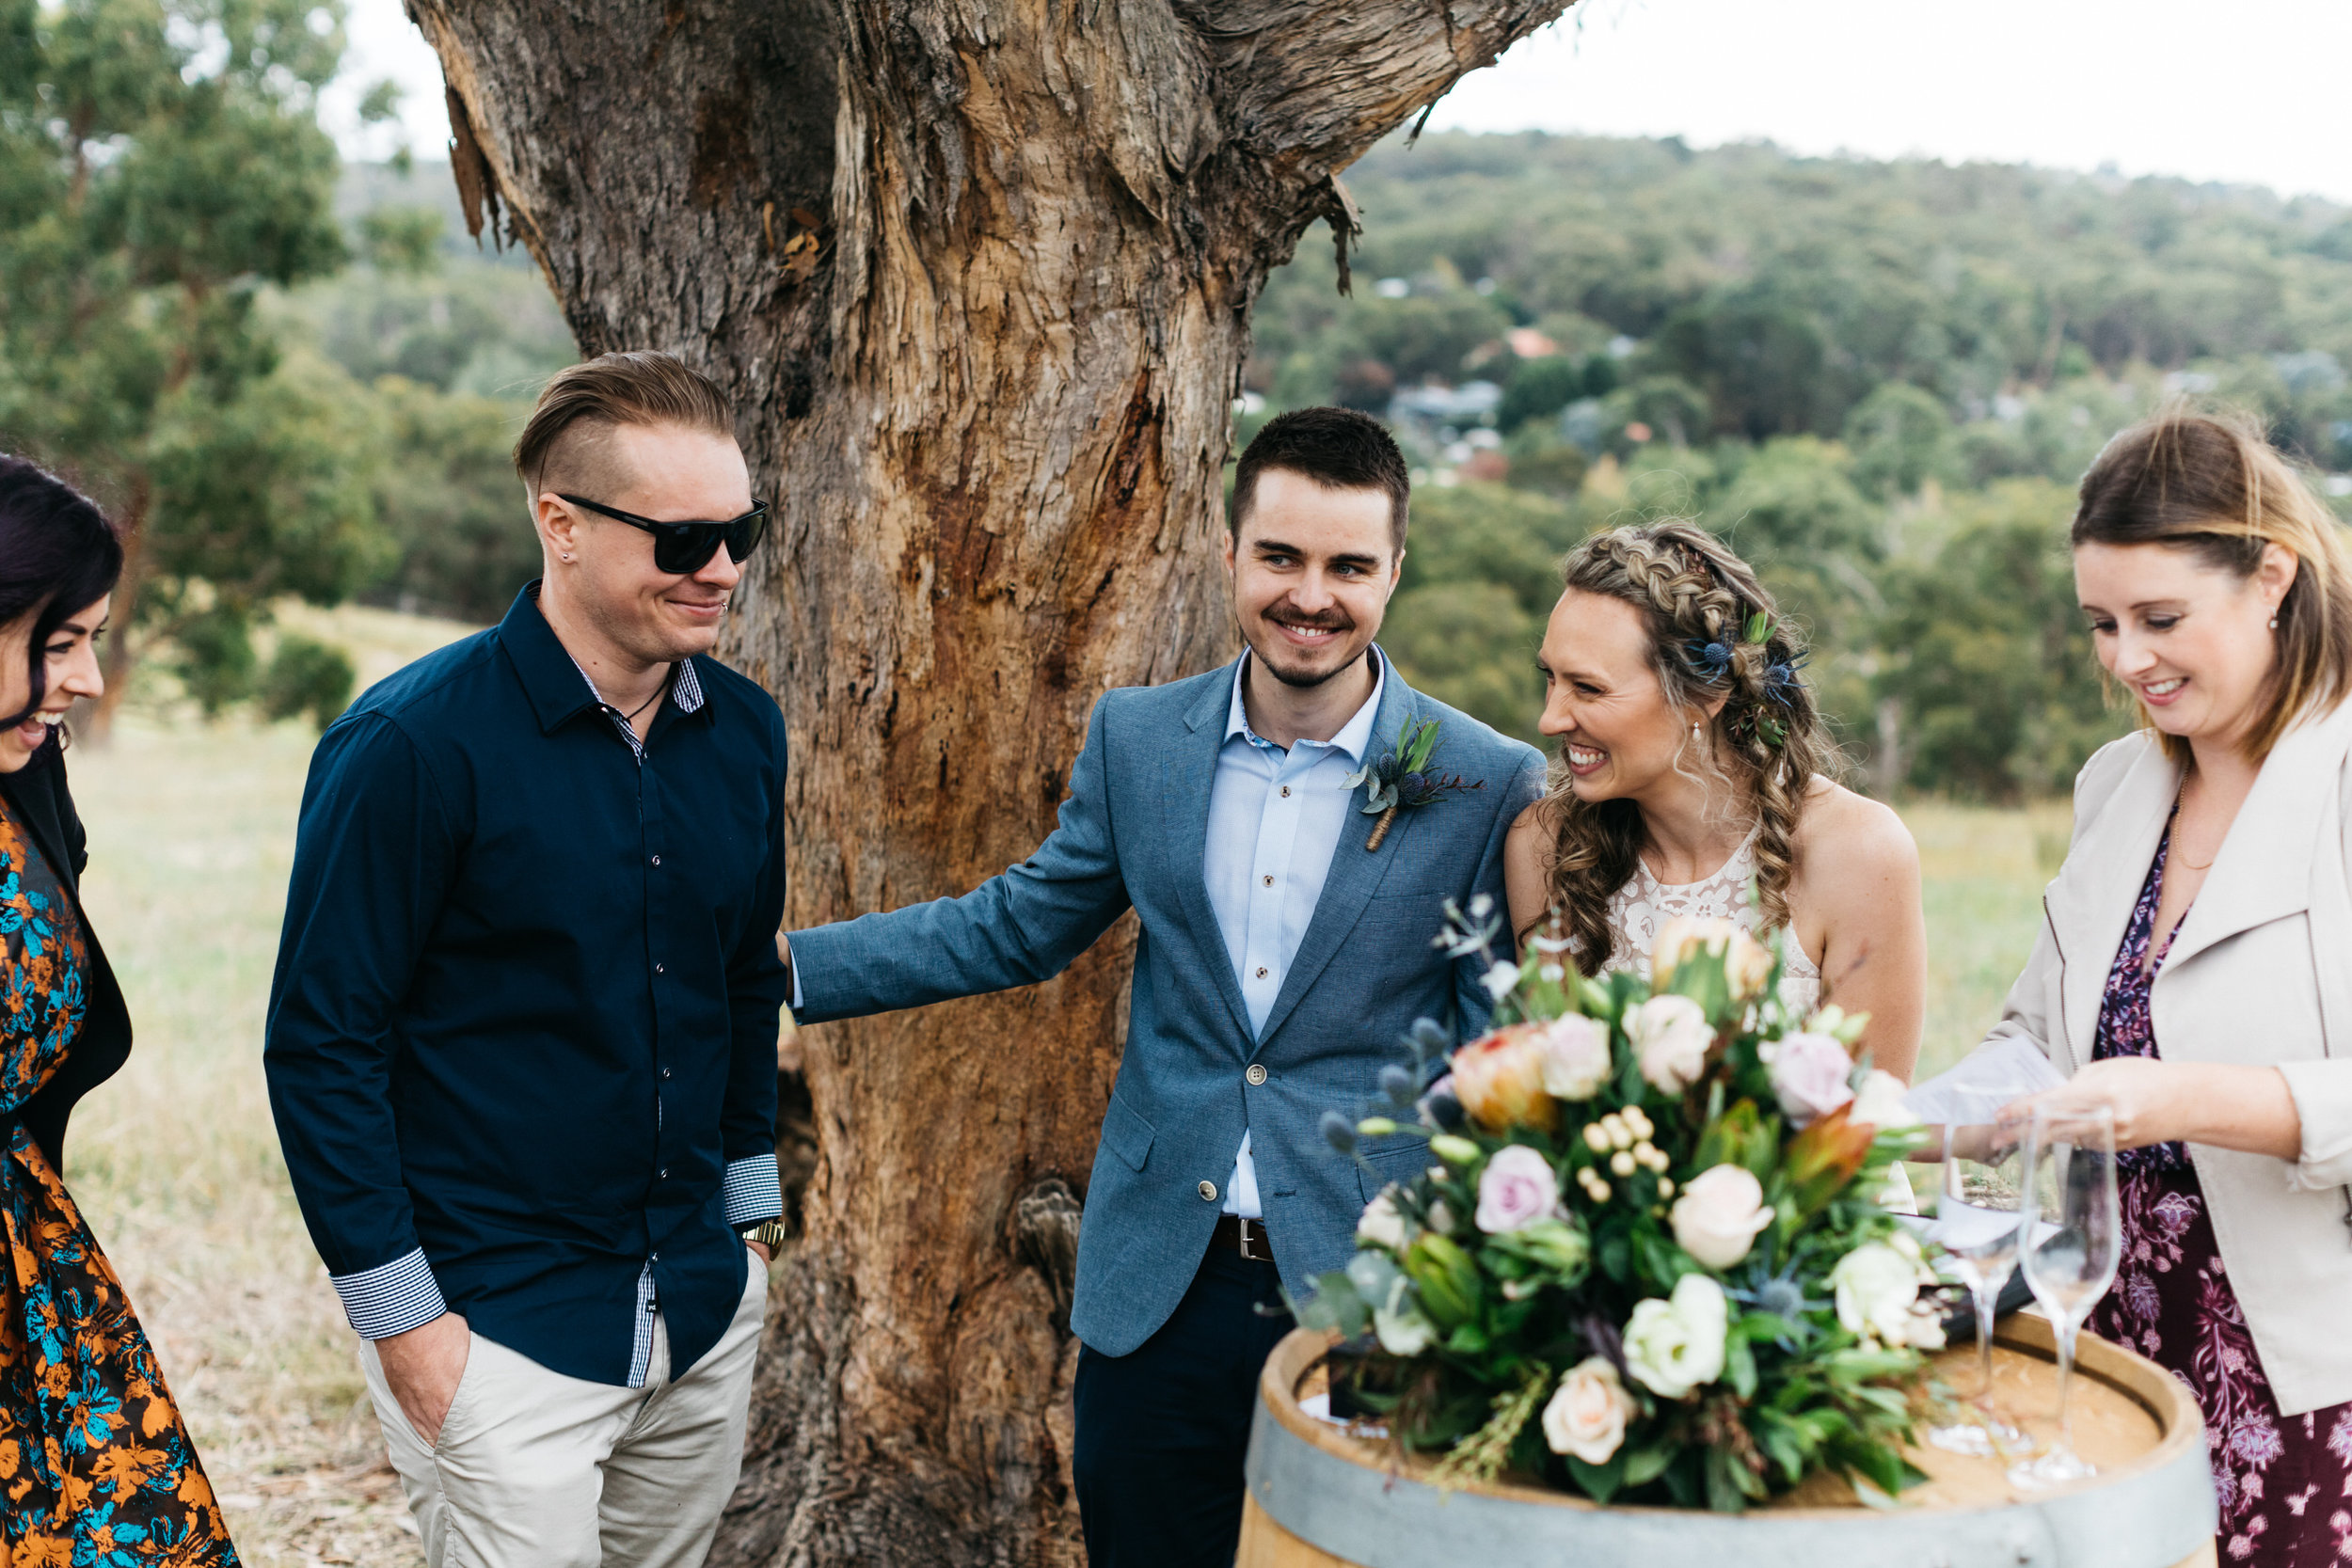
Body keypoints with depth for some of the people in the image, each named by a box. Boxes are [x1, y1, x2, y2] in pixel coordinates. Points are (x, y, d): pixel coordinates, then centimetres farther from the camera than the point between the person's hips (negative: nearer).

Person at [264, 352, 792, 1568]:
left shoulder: (744, 731, 2)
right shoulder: (413, 744, -16)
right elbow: (320, 1045, -13)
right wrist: (404, 1318, -13)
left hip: (706, 1317, 6)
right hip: (498, 1330, -6)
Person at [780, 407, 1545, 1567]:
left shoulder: (1488, 786, -8)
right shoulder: (1137, 739, 1)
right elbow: (1015, 927, 11)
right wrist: (777, 965, 5)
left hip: (1365, 1301, -2)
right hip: (1155, 1293, 3)